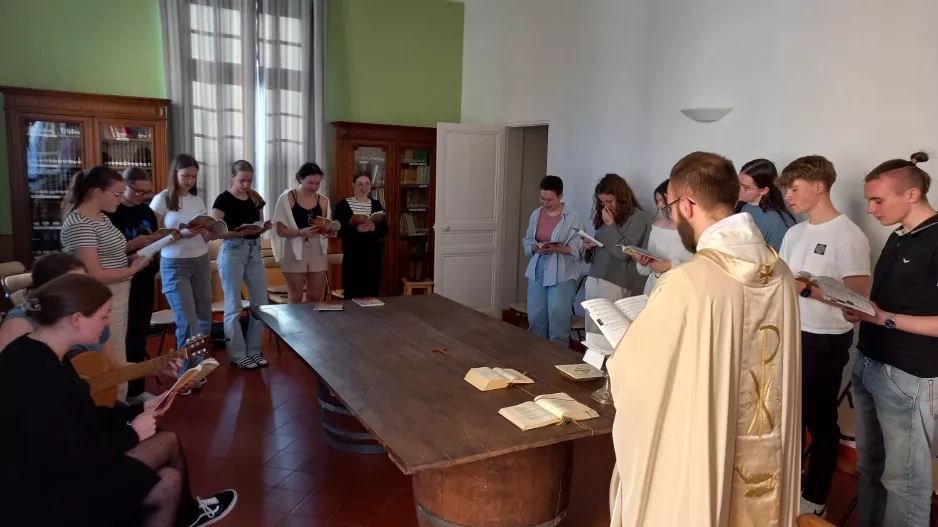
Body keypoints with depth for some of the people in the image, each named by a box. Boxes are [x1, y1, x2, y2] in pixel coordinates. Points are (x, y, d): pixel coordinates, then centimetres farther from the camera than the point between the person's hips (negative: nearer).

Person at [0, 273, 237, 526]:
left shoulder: (39, 356, 0)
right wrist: (131, 433, -14)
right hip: (41, 496, -10)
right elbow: (72, 461, -28)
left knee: (168, 441, 13)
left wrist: (139, 410, 5)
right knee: (167, 482, -8)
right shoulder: (39, 378, -31)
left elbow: (82, 415, 9)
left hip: (51, 463, 10)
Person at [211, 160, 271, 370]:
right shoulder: (223, 199, -7)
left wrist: (264, 227, -8)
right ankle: (237, 355, 12)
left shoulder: (255, 198, 10)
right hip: (232, 251, -6)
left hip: (254, 251, 6)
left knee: (261, 303, 5)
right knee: (234, 306, 1)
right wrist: (240, 232, -25)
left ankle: (254, 350, 18)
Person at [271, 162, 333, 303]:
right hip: (294, 251, -4)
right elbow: (280, 230, -10)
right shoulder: (287, 198, -5)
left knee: (315, 298, 9)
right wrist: (301, 232, -27)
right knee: (295, 298, 5)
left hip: (318, 252, 4)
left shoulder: (323, 201, 7)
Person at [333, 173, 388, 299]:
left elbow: (385, 230, 7)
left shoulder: (376, 204, 10)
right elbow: (339, 231, -7)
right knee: (352, 293, -5)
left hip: (373, 255, 3)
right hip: (352, 256, -3)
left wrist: (374, 228, -14)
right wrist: (356, 229, -22)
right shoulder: (343, 204, -1)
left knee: (372, 293, 5)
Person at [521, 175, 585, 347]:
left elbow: (578, 249, -12)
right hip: (537, 271, 5)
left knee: (558, 319, -2)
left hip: (561, 274, -5)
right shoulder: (536, 214, 7)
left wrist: (557, 248, -24)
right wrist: (535, 248, -10)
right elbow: (527, 241, 11)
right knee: (535, 317, 12)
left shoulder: (572, 218, -9)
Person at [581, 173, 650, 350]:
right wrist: (589, 246, 3)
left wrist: (610, 224, -9)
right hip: (593, 279, 7)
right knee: (591, 330, 5)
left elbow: (623, 252, -14)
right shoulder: (604, 215, 14)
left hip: (616, 284, -6)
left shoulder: (637, 218, -6)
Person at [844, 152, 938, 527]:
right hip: (867, 364, 8)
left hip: (907, 377, -8)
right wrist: (860, 308, 2)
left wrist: (884, 318, -22)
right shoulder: (899, 237, 12)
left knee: (903, 478, 4)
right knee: (869, 468, 18)